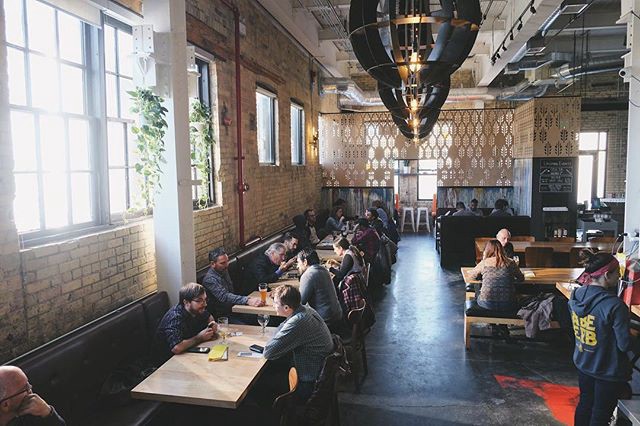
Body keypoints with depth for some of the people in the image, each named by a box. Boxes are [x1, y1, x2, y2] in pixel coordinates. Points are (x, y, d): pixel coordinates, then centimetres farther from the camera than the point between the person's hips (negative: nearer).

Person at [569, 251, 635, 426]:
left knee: (585, 403, 25)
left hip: (583, 363, 6)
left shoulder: (576, 295, -9)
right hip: (608, 371, -6)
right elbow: (625, 345, -22)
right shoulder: (615, 306, -30)